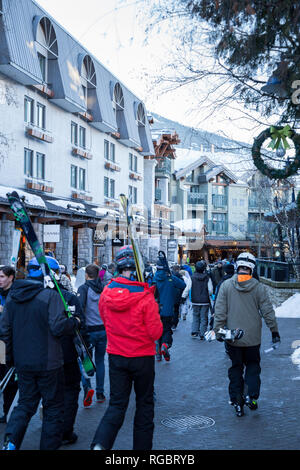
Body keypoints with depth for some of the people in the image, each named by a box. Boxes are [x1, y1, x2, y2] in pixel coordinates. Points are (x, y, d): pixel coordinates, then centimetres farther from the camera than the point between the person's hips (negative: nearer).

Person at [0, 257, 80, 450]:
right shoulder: (51, 296, -15)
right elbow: (58, 327, -22)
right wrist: (74, 322, -3)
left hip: (23, 363, 6)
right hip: (48, 363, -6)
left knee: (25, 404, 17)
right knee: (53, 407, 10)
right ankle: (49, 445, 15)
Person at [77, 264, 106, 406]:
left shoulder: (83, 288, -8)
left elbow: (80, 307, -19)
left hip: (89, 330, -3)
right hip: (103, 330, 3)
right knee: (100, 361, 15)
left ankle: (87, 387, -16)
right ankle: (100, 393, 18)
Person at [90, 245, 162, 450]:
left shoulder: (106, 293, -5)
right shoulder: (145, 297, -19)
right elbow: (156, 333, -15)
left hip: (116, 355, 4)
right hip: (142, 357, -3)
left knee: (117, 404, 10)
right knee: (145, 404, 14)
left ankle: (100, 443, -9)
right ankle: (142, 446, 22)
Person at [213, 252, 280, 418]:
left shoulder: (226, 285, -6)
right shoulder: (259, 287, -7)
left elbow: (220, 311, -5)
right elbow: (268, 311, -2)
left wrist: (217, 331, 2)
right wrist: (274, 330, 8)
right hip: (253, 337, 0)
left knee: (236, 368, 13)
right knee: (253, 366, 17)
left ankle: (237, 401, 14)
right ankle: (252, 396, 4)